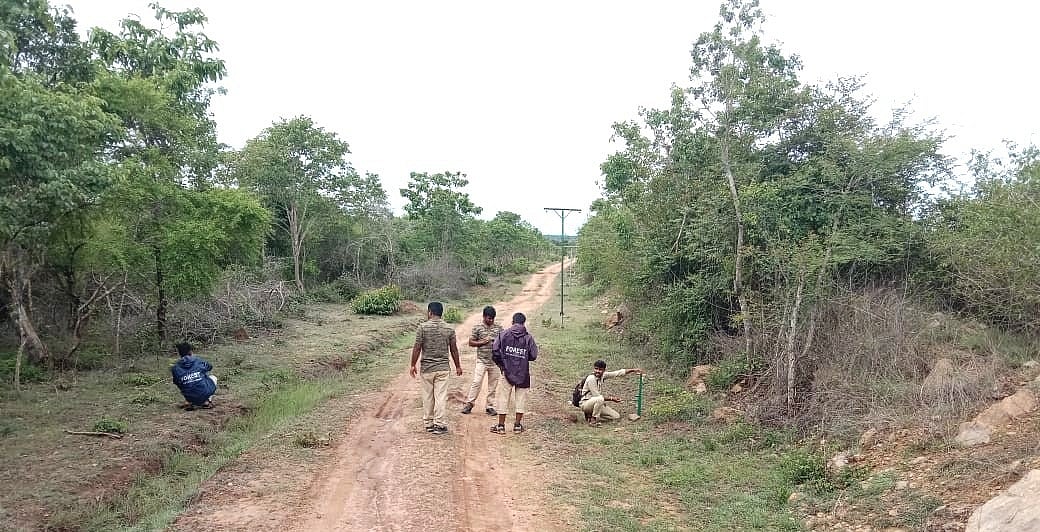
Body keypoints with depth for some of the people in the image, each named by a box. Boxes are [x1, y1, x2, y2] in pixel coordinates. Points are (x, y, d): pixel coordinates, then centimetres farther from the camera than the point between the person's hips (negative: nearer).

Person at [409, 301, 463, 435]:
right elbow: (453, 349, 4)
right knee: (441, 396, 3)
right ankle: (439, 424, 3)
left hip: (427, 368, -1)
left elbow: (417, 348, -7)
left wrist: (413, 365, 4)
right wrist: (458, 366, 14)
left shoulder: (423, 327, -7)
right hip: (443, 367, 1)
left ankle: (428, 423, 19)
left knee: (428, 397, 10)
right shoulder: (449, 328, 0)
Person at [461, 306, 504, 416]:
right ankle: (469, 404, 2)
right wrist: (483, 342, -12)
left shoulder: (498, 327, 7)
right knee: (476, 382, -8)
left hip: (495, 361, 3)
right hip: (481, 360, -3)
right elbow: (471, 342, 1)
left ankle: (490, 406, 16)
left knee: (493, 385, 6)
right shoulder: (477, 327, 0)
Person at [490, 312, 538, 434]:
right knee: (520, 398, 12)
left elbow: (495, 350, -7)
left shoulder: (504, 334, -4)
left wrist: (500, 363, 7)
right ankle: (517, 425, 15)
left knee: (503, 397, 7)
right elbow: (533, 355, -3)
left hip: (506, 371, 0)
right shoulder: (528, 337, -3)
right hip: (523, 373, 0)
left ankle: (501, 426, 10)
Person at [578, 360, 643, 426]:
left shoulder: (603, 375, -2)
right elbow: (597, 396, -22)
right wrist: (611, 398, -17)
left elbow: (617, 373, 0)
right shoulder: (591, 378, -23)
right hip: (585, 404, -8)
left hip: (596, 403, 8)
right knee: (599, 399, -39)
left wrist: (633, 370, -6)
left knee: (616, 416, 2)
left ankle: (590, 414, 10)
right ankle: (593, 420, -18)